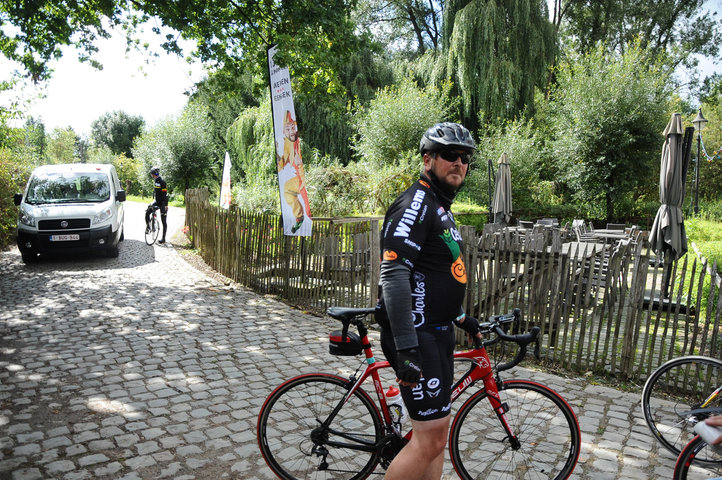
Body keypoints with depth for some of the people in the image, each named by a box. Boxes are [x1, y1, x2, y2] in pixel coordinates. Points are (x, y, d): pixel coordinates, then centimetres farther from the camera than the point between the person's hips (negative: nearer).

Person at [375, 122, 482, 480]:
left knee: (435, 433, 16)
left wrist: (461, 317, 26)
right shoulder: (415, 204, -15)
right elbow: (394, 275, -25)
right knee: (431, 437, -6)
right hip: (417, 336, -10)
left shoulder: (440, 207, 17)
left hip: (437, 333, 10)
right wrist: (406, 349, -28)